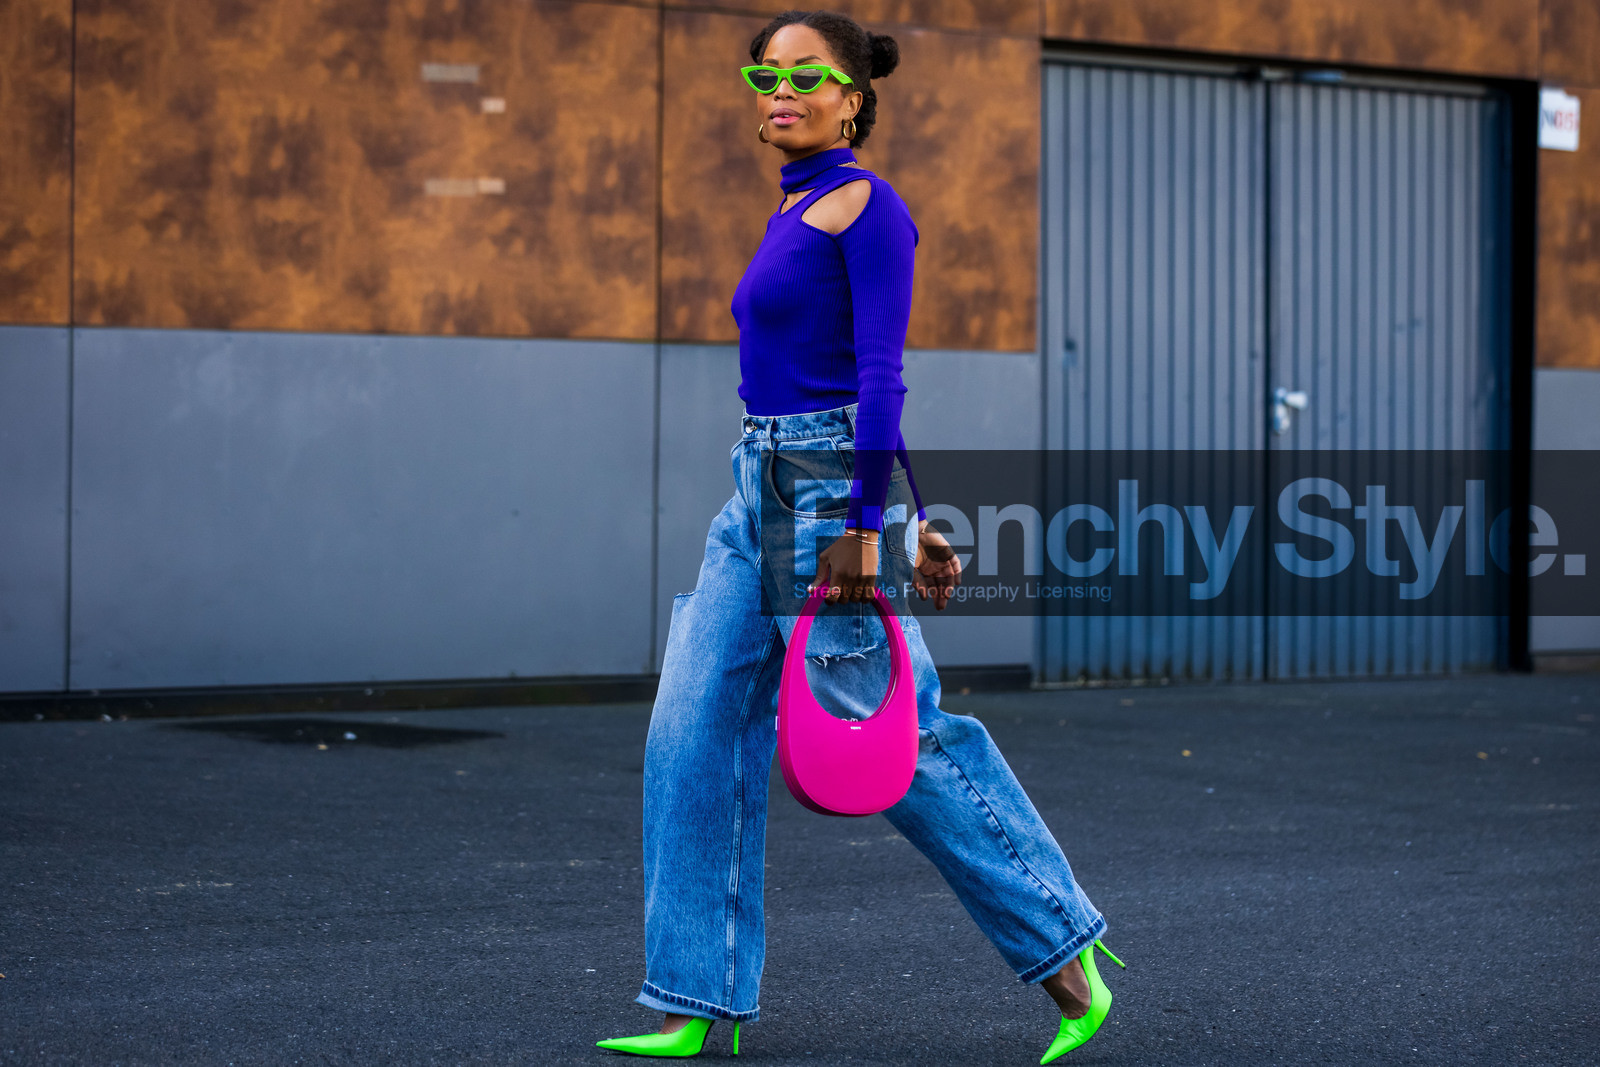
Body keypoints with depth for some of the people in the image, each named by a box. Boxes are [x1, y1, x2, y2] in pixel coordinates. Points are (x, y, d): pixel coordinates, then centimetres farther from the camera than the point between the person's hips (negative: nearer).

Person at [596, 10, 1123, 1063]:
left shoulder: (867, 205, -8)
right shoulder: (794, 213, 18)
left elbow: (879, 376, -15)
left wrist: (865, 528, -21)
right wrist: (911, 517, 23)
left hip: (830, 493, -9)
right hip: (758, 498, 9)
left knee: (898, 745, -3)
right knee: (695, 737, 2)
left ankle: (1064, 949, 11)